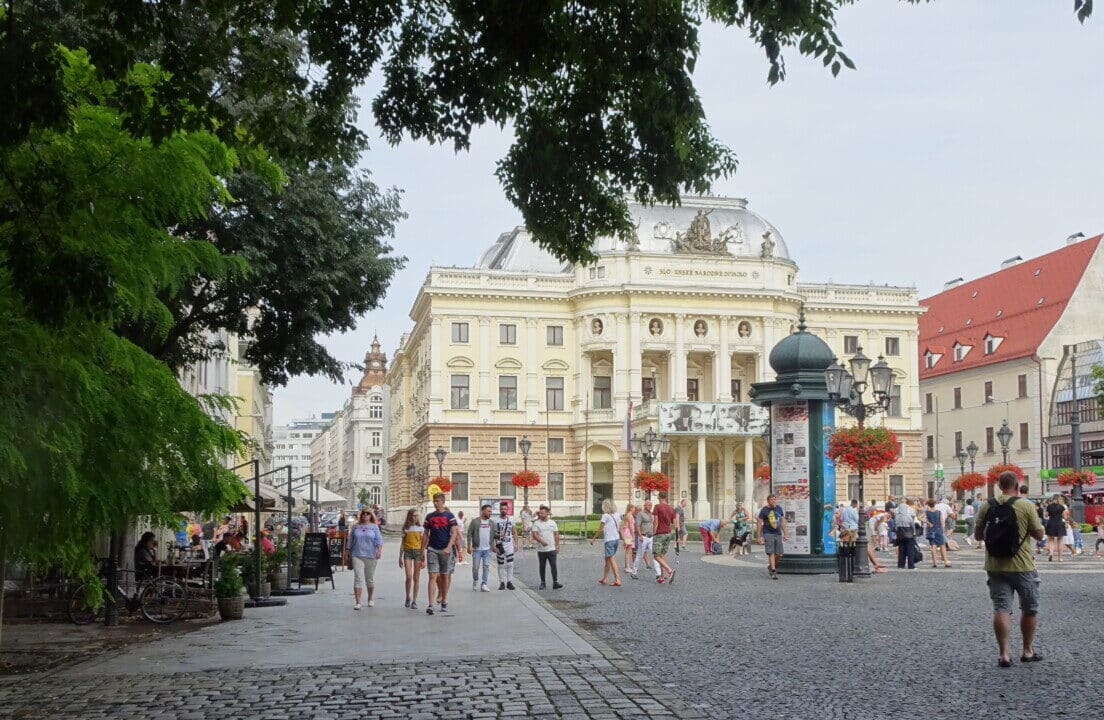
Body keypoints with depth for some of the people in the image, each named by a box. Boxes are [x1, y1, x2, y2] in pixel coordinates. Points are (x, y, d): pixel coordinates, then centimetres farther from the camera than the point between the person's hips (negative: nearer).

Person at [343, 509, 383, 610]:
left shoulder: (374, 527, 6)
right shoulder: (356, 527, 11)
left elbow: (379, 540, -3)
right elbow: (350, 541, 14)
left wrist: (379, 550, -20)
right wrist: (347, 553, 10)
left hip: (370, 556, 0)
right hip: (357, 556, 0)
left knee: (370, 579, 11)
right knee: (358, 578, -10)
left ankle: (370, 599, 30)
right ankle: (358, 602, -11)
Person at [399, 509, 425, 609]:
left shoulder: (420, 528, 5)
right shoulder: (405, 528, 7)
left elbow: (423, 543, 4)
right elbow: (403, 543, 12)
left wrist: (423, 557, -2)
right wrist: (400, 557, 8)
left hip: (418, 552, 0)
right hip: (407, 552, 0)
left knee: (416, 578, 1)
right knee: (409, 577, -11)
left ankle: (414, 601, 7)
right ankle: (408, 597, 9)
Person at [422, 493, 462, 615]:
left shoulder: (450, 516, 0)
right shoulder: (429, 517, 8)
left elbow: (454, 533, -6)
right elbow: (425, 534, 12)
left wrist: (448, 548, -17)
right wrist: (423, 551, 7)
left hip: (446, 550, -1)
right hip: (432, 549, 1)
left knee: (445, 576, 9)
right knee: (433, 577, -8)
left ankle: (444, 601, 23)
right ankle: (430, 605, -14)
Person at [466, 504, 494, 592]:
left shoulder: (491, 523, 10)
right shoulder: (475, 522, -4)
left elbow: (494, 535, 15)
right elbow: (469, 534, -4)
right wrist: (469, 545, -11)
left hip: (487, 549, 3)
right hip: (476, 549, -3)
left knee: (487, 567, -2)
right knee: (475, 567, 1)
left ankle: (484, 584, 4)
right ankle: (475, 581, 24)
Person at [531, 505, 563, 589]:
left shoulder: (552, 522, 6)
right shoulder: (536, 523, 0)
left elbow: (556, 535, 9)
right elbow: (534, 535, -11)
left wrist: (557, 546, 4)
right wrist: (541, 541, -27)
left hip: (552, 549, 0)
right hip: (541, 550, 0)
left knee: (553, 566, -8)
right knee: (542, 567, 8)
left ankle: (555, 582, -9)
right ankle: (542, 583, 18)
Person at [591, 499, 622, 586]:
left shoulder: (605, 515, -10)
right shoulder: (617, 515, 8)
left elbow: (600, 529, -7)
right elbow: (620, 529, 9)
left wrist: (593, 539, 2)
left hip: (609, 540, -7)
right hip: (616, 539, 7)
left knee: (612, 559, -5)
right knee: (607, 559, 17)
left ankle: (618, 580, -10)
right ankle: (604, 579, 25)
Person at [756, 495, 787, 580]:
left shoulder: (779, 509, 10)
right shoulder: (764, 510, -4)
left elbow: (782, 522, 17)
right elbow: (759, 523, -4)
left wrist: (784, 534, 14)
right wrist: (759, 537, -8)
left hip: (778, 534, 5)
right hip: (768, 534, -5)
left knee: (779, 554, 3)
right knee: (771, 553, -13)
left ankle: (770, 567, 27)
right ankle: (773, 572, -14)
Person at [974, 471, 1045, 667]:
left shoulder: (987, 507, 0)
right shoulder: (1025, 506, -9)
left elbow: (977, 535, 5)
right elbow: (1039, 534, -5)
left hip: (994, 566, 2)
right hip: (1022, 566, -2)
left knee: (1001, 609, 4)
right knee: (1030, 609, 15)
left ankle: (1004, 654, 0)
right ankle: (1028, 651, 23)